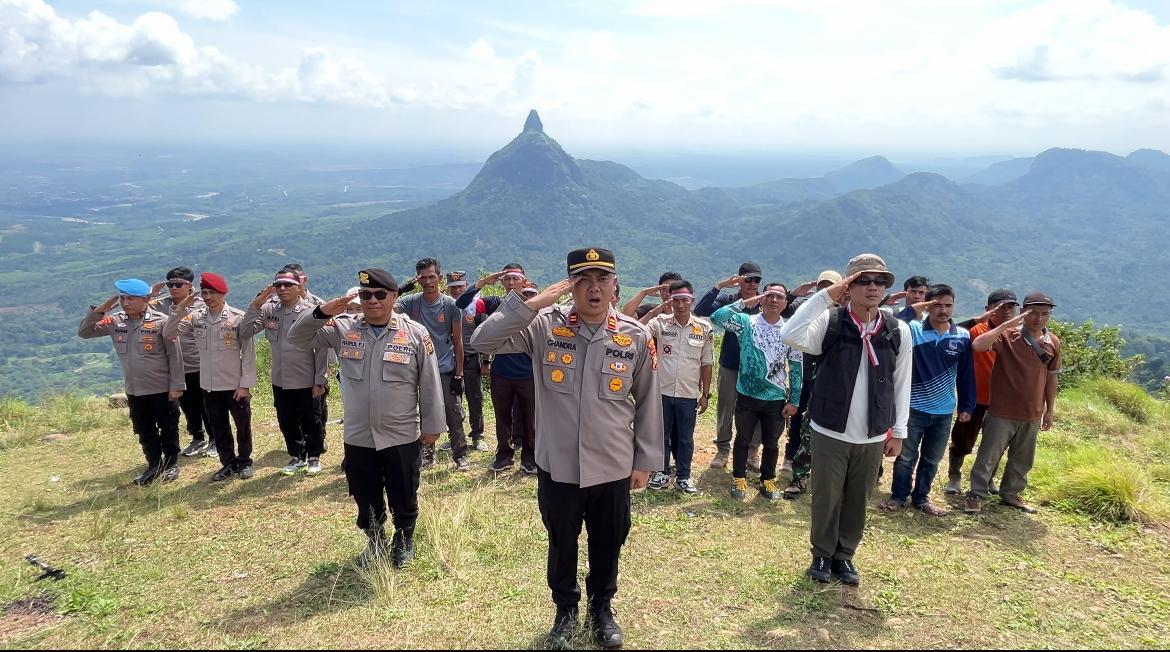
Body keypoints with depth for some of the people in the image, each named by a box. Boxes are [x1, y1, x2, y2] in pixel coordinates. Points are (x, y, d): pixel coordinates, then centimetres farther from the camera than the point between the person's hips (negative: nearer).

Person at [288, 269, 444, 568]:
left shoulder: (415, 333, -8)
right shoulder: (343, 328, -2)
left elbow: (430, 384, -4)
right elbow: (298, 338, -1)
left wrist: (432, 426, -2)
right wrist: (320, 313, -20)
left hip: (402, 438, -2)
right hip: (357, 438, 2)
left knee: (404, 498, 14)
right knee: (366, 499, 18)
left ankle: (404, 540, 41)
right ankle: (375, 540, 43)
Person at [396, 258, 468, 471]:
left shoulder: (451, 305, -4)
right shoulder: (411, 302, 0)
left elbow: (458, 342, 0)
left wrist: (459, 374, -3)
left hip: (446, 370, -2)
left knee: (454, 417, 3)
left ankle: (460, 456, 15)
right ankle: (426, 455, 26)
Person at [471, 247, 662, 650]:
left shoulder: (636, 337, -6)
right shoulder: (545, 326, -10)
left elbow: (649, 402, 2)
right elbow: (482, 341, -18)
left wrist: (646, 461, 4)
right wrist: (533, 303, -24)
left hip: (613, 469, 1)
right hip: (557, 467, 0)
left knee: (607, 545, 19)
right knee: (562, 544, 19)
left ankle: (602, 608, 45)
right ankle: (565, 609, 44)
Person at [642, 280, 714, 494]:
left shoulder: (704, 328, -2)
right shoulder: (660, 323, -5)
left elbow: (706, 364, 2)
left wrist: (705, 394, 3)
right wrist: (656, 311, -20)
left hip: (689, 394, 0)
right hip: (662, 391, 0)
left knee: (685, 438, 12)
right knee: (662, 435, 13)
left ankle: (683, 477, 26)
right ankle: (663, 472, 30)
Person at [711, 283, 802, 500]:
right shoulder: (747, 322, -7)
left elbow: (796, 368, 2)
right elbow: (717, 317, -21)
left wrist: (793, 400, 1)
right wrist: (746, 302, -20)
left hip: (776, 398, 1)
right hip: (748, 395, -1)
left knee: (771, 442, 14)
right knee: (743, 439, 12)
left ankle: (768, 480, 31)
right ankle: (739, 479, 27)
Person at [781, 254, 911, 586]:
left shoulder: (899, 332, 0)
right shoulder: (830, 322, -9)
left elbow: (901, 385, 6)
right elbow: (791, 335, -28)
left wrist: (898, 431, 6)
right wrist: (826, 295, -27)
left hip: (873, 437, 3)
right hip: (829, 433, -2)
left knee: (858, 502, 14)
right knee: (826, 498, 9)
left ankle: (844, 556, 33)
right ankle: (822, 555, 29)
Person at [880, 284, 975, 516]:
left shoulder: (963, 336, -1)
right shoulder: (912, 330, -8)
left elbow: (966, 374, 6)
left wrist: (967, 406, 8)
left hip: (944, 412, 3)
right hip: (914, 408, -3)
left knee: (931, 460, 14)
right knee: (906, 456, 7)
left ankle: (921, 498, 29)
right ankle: (899, 496, 24)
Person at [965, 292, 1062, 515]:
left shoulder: (1053, 342, 2)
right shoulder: (1007, 335, -14)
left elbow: (1051, 377, 12)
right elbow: (978, 345, -32)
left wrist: (1050, 410, 16)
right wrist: (1007, 324, -31)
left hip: (1032, 414, 5)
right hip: (1002, 412, -5)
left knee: (1023, 459, 18)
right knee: (988, 456, 4)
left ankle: (1011, 494, 35)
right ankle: (976, 495, 15)